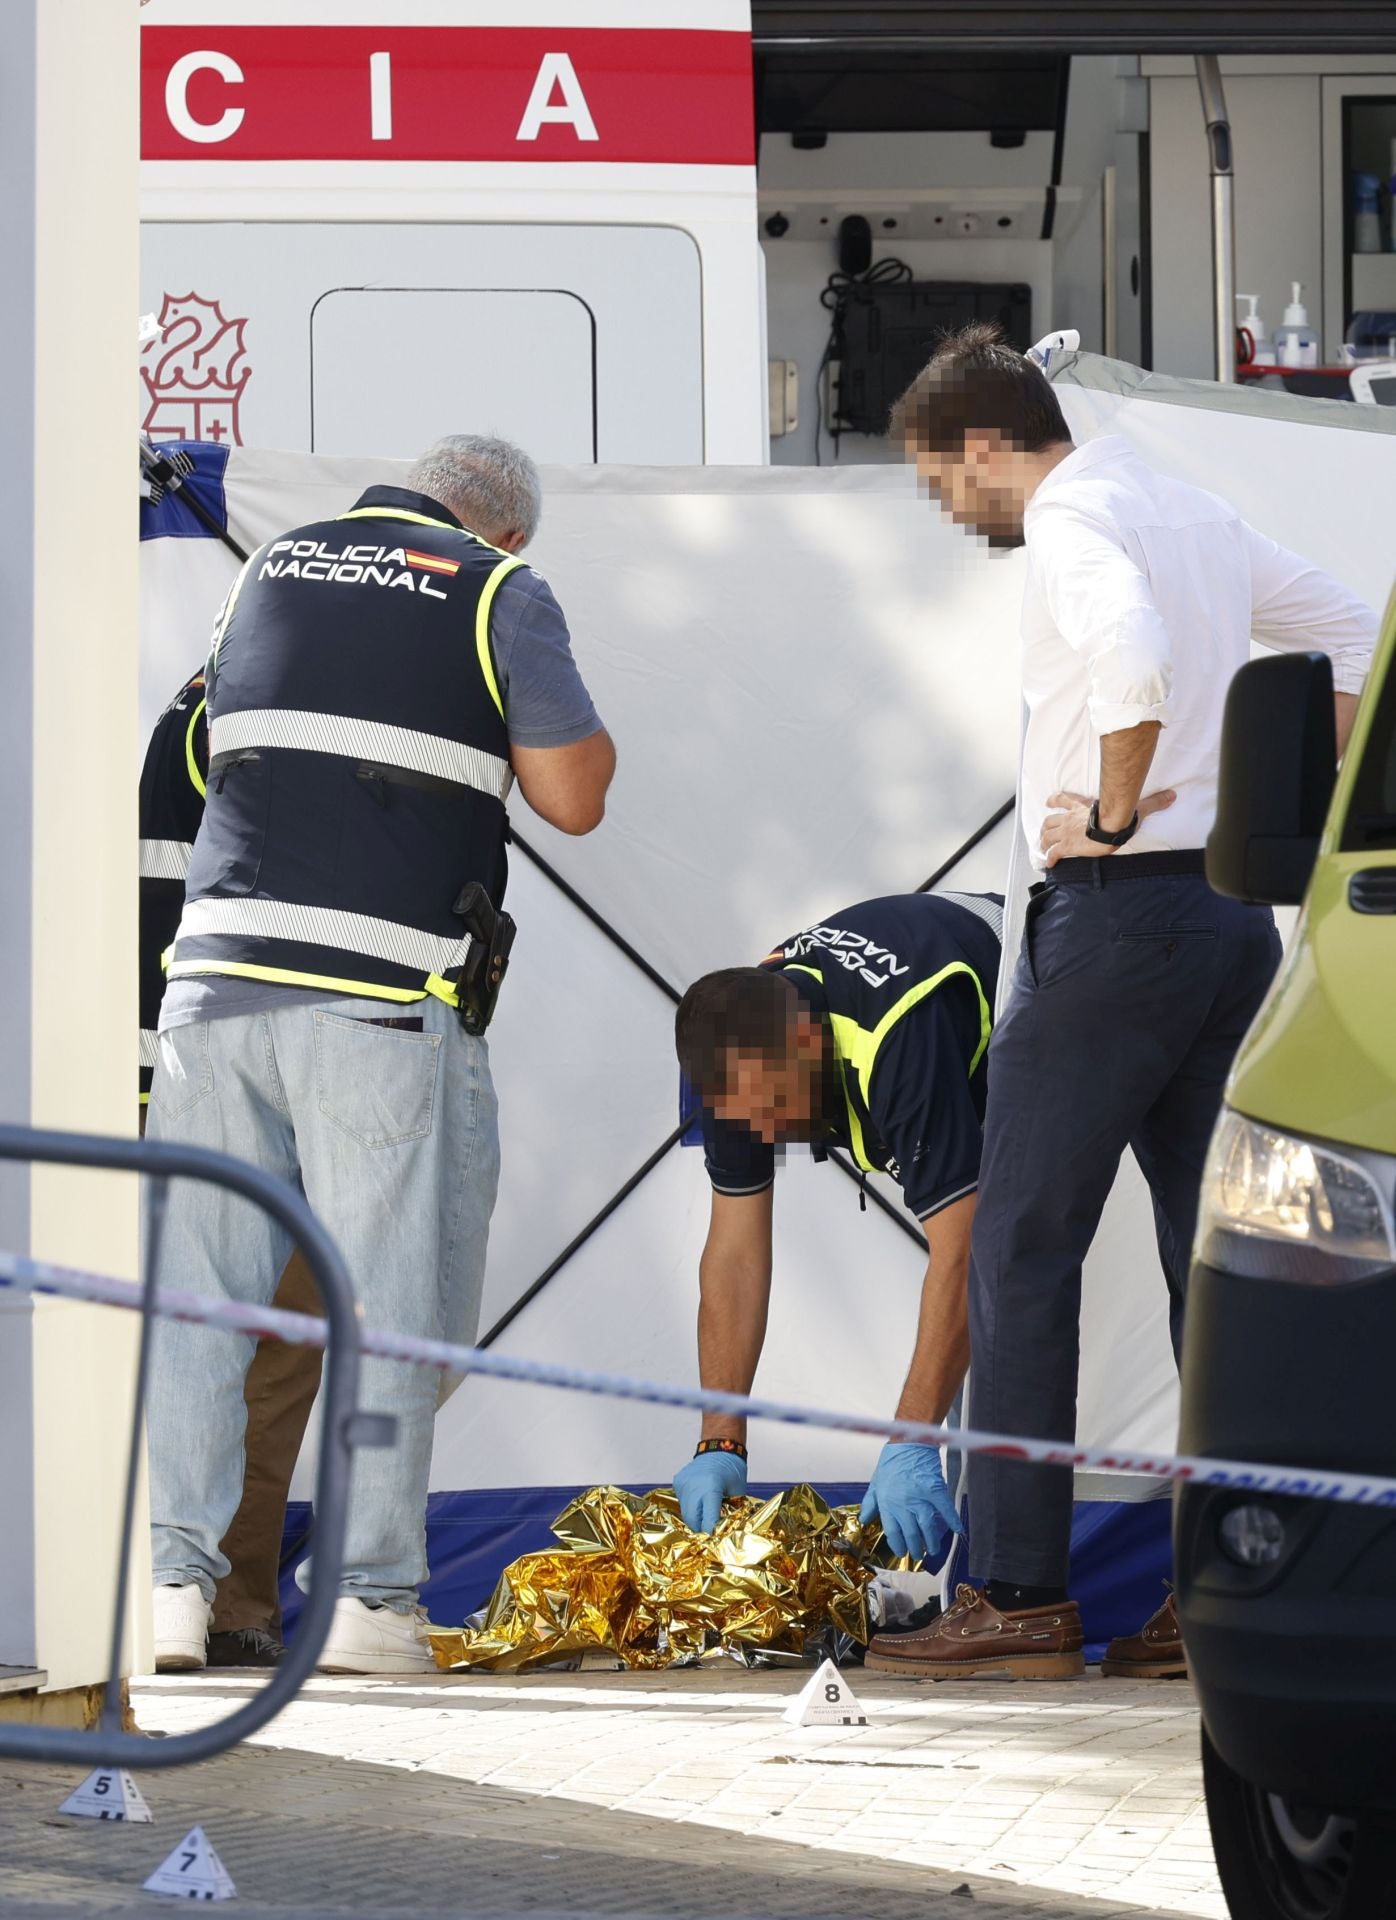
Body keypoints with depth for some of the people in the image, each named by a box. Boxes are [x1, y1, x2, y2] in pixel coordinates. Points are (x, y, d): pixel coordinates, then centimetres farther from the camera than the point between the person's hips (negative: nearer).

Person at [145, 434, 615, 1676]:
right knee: (387, 1300, 1)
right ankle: (374, 1598, 0)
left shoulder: (269, 570, 17)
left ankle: (172, 1579, 2)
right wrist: (579, 731, 20)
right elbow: (573, 797, 2)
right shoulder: (501, 595, 3)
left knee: (196, 1288, 6)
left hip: (218, 968, 4)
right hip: (380, 996, -4)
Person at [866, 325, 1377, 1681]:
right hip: (1236, 911, 9)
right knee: (1214, 1253, 8)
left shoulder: (1071, 517, -9)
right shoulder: (1194, 514, 18)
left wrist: (1111, 814, -17)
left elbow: (1136, 657, -30)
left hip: (1117, 908, -9)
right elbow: (1353, 641, 26)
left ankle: (1018, 1596, -4)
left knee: (1022, 1249, -3)